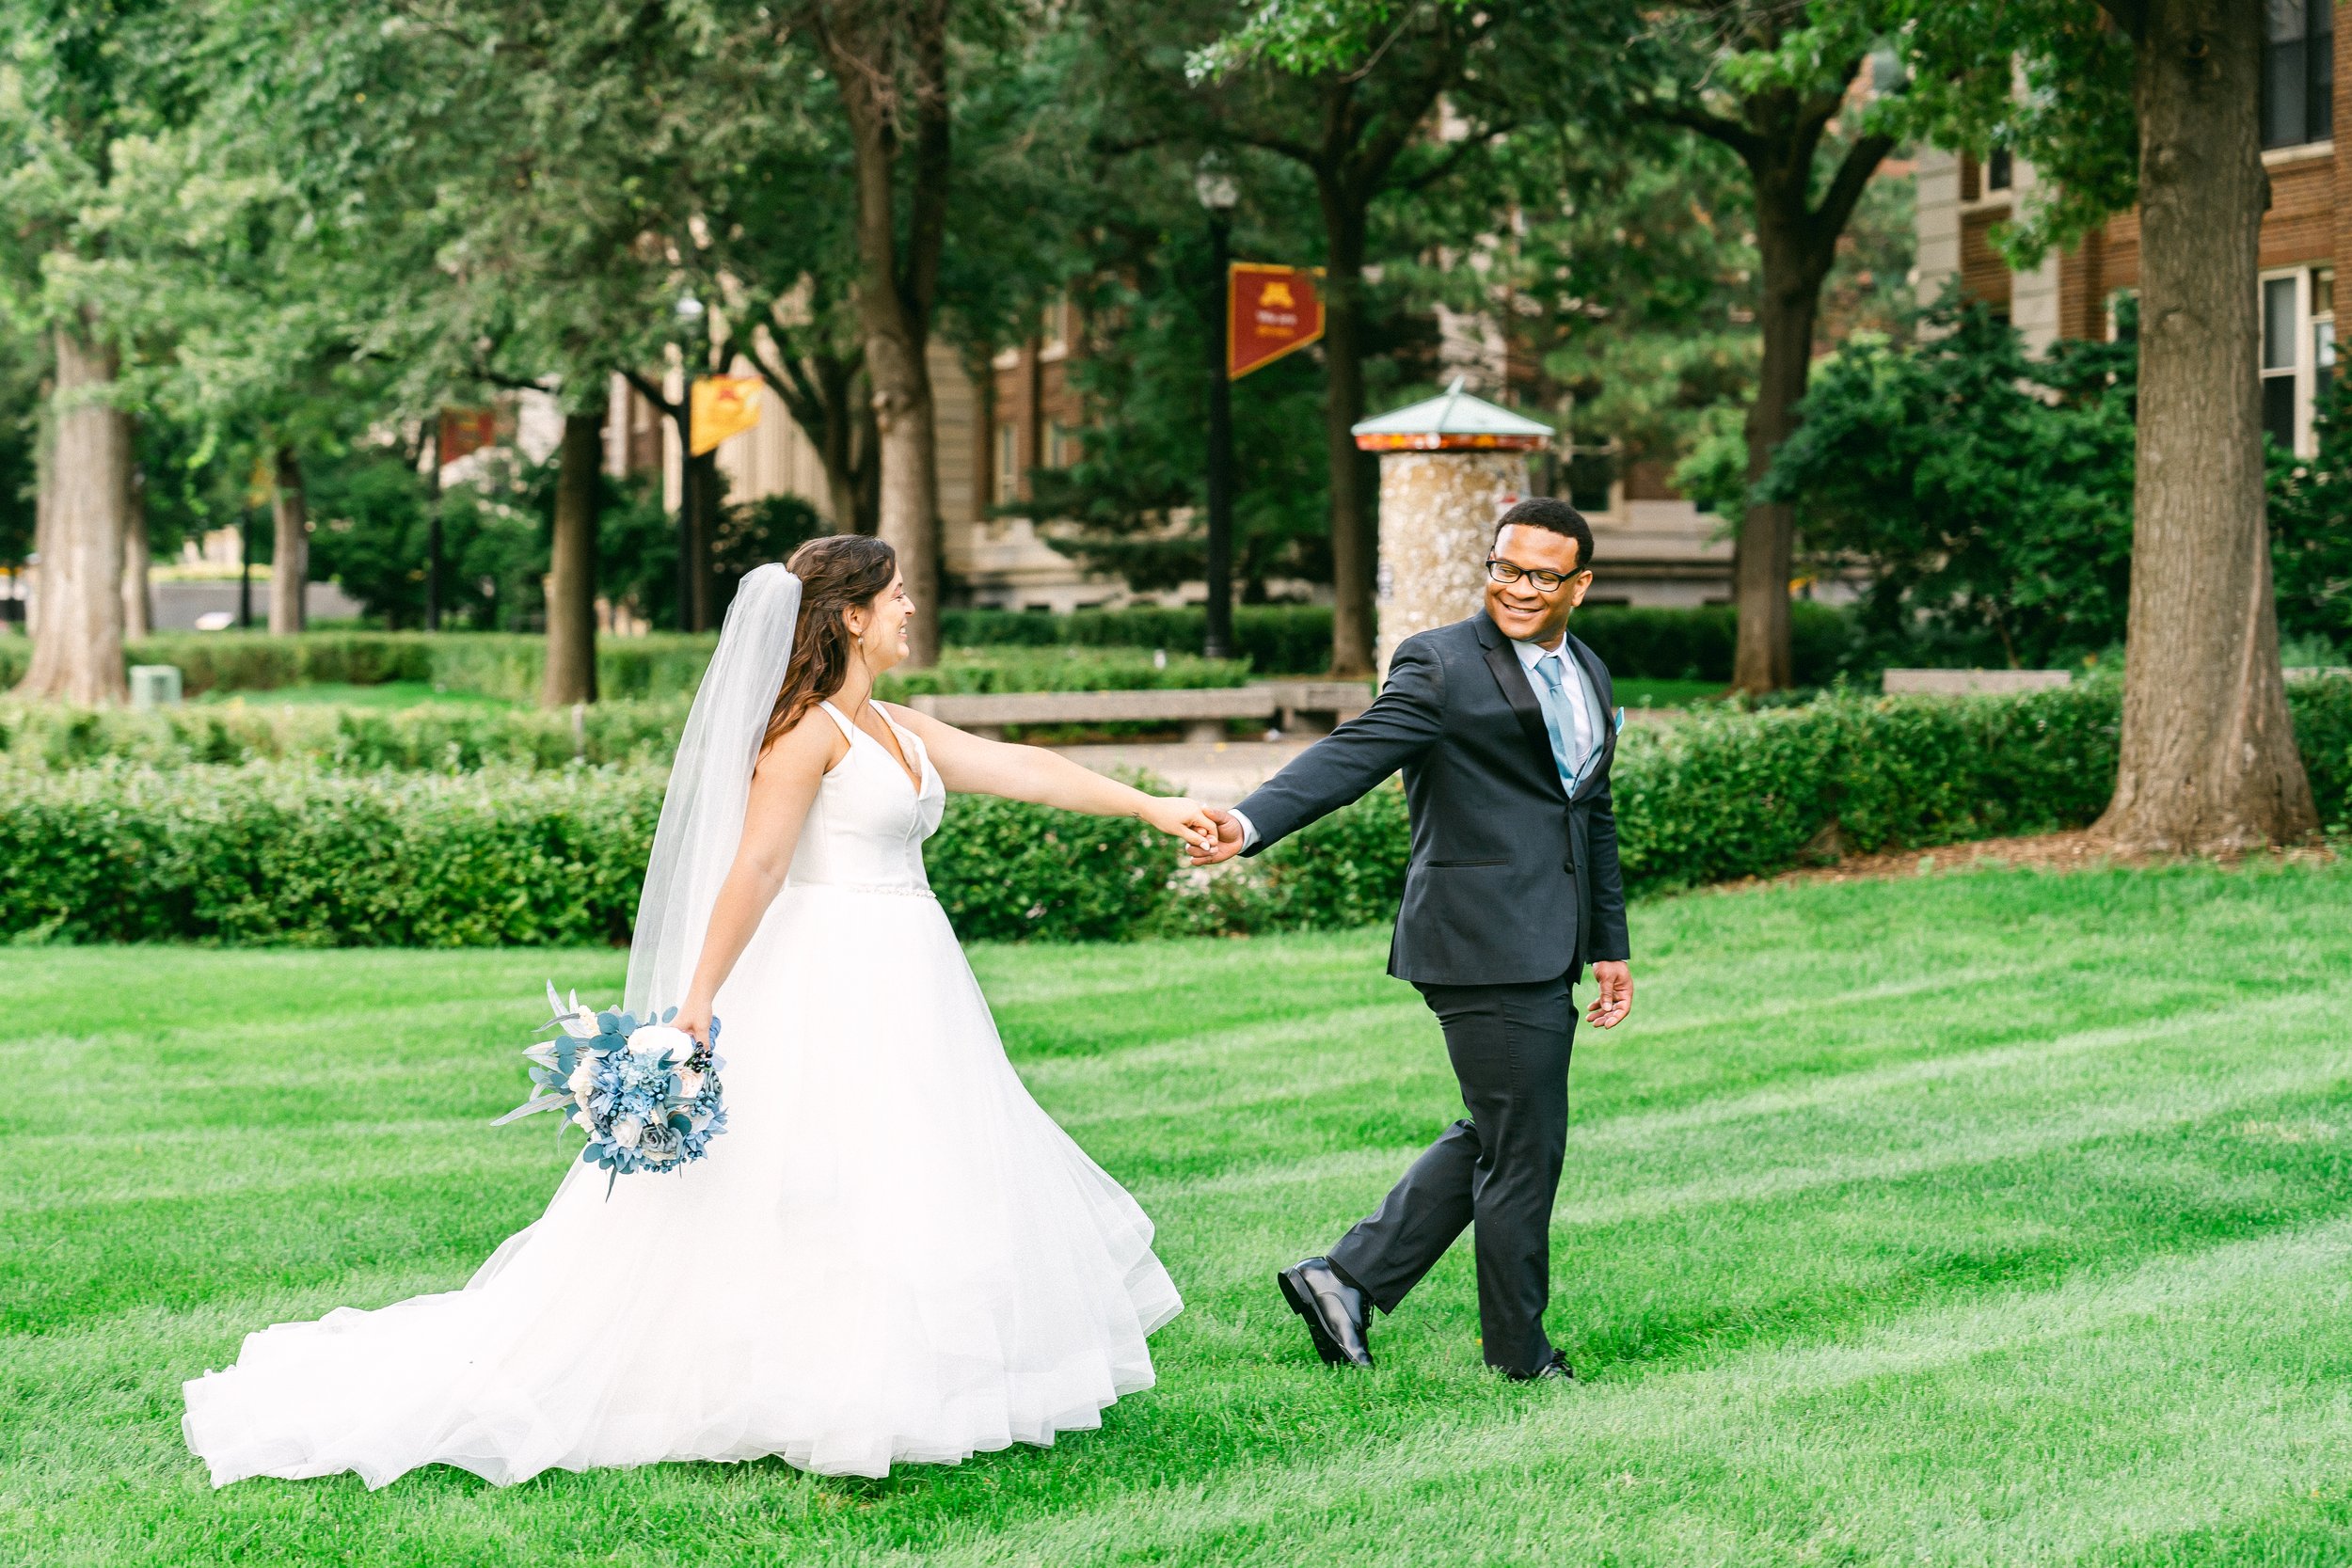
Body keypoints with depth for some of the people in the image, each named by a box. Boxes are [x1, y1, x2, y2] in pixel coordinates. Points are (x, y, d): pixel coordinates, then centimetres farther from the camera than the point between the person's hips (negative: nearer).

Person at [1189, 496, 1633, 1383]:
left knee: (1492, 1136, 16)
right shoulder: (1440, 665, -10)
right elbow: (1354, 754, -23)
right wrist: (1250, 825, -39)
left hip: (1544, 950, 9)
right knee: (1523, 1150, 1)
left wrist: (1610, 945, 24)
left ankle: (1348, 1280, 22)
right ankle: (1519, 1351, 17)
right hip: (1487, 944, -9)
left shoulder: (1588, 674, 15)